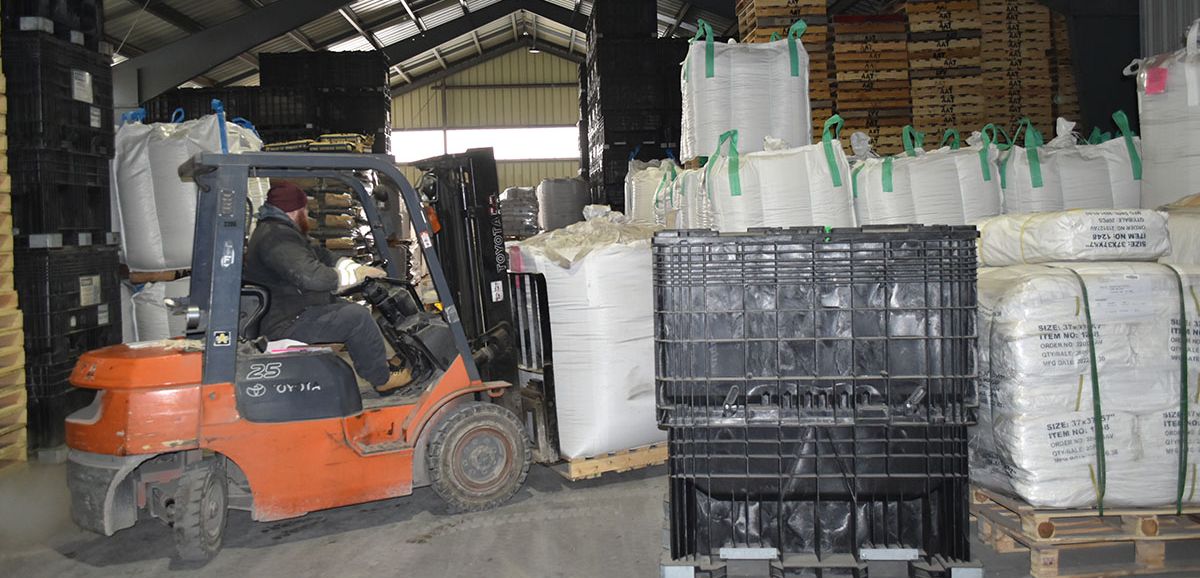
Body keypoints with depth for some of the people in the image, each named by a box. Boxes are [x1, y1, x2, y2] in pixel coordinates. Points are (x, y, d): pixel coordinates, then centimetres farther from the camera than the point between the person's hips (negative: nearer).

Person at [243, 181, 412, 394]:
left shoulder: (280, 231, 15)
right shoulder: (276, 237, -22)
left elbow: (318, 254, 16)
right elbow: (310, 276, -32)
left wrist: (357, 268, 1)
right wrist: (355, 275, -18)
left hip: (288, 312, 12)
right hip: (286, 325, -12)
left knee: (349, 308, 17)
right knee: (357, 317, -16)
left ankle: (380, 364, 20)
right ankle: (383, 380, -4)